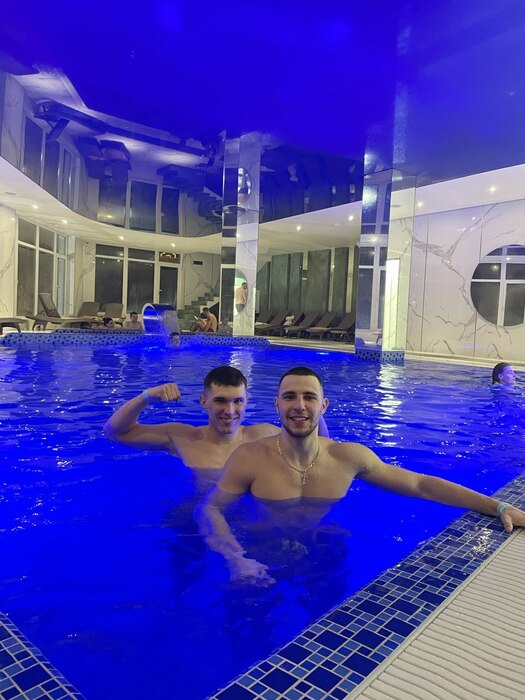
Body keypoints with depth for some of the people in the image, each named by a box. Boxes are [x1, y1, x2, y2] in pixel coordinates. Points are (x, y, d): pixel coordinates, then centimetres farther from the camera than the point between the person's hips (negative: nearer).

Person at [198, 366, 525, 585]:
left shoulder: (349, 457, -6)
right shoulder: (250, 458, -13)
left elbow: (421, 485, 1)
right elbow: (210, 508, -11)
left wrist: (498, 507, -5)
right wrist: (237, 560, -30)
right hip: (266, 564, -2)